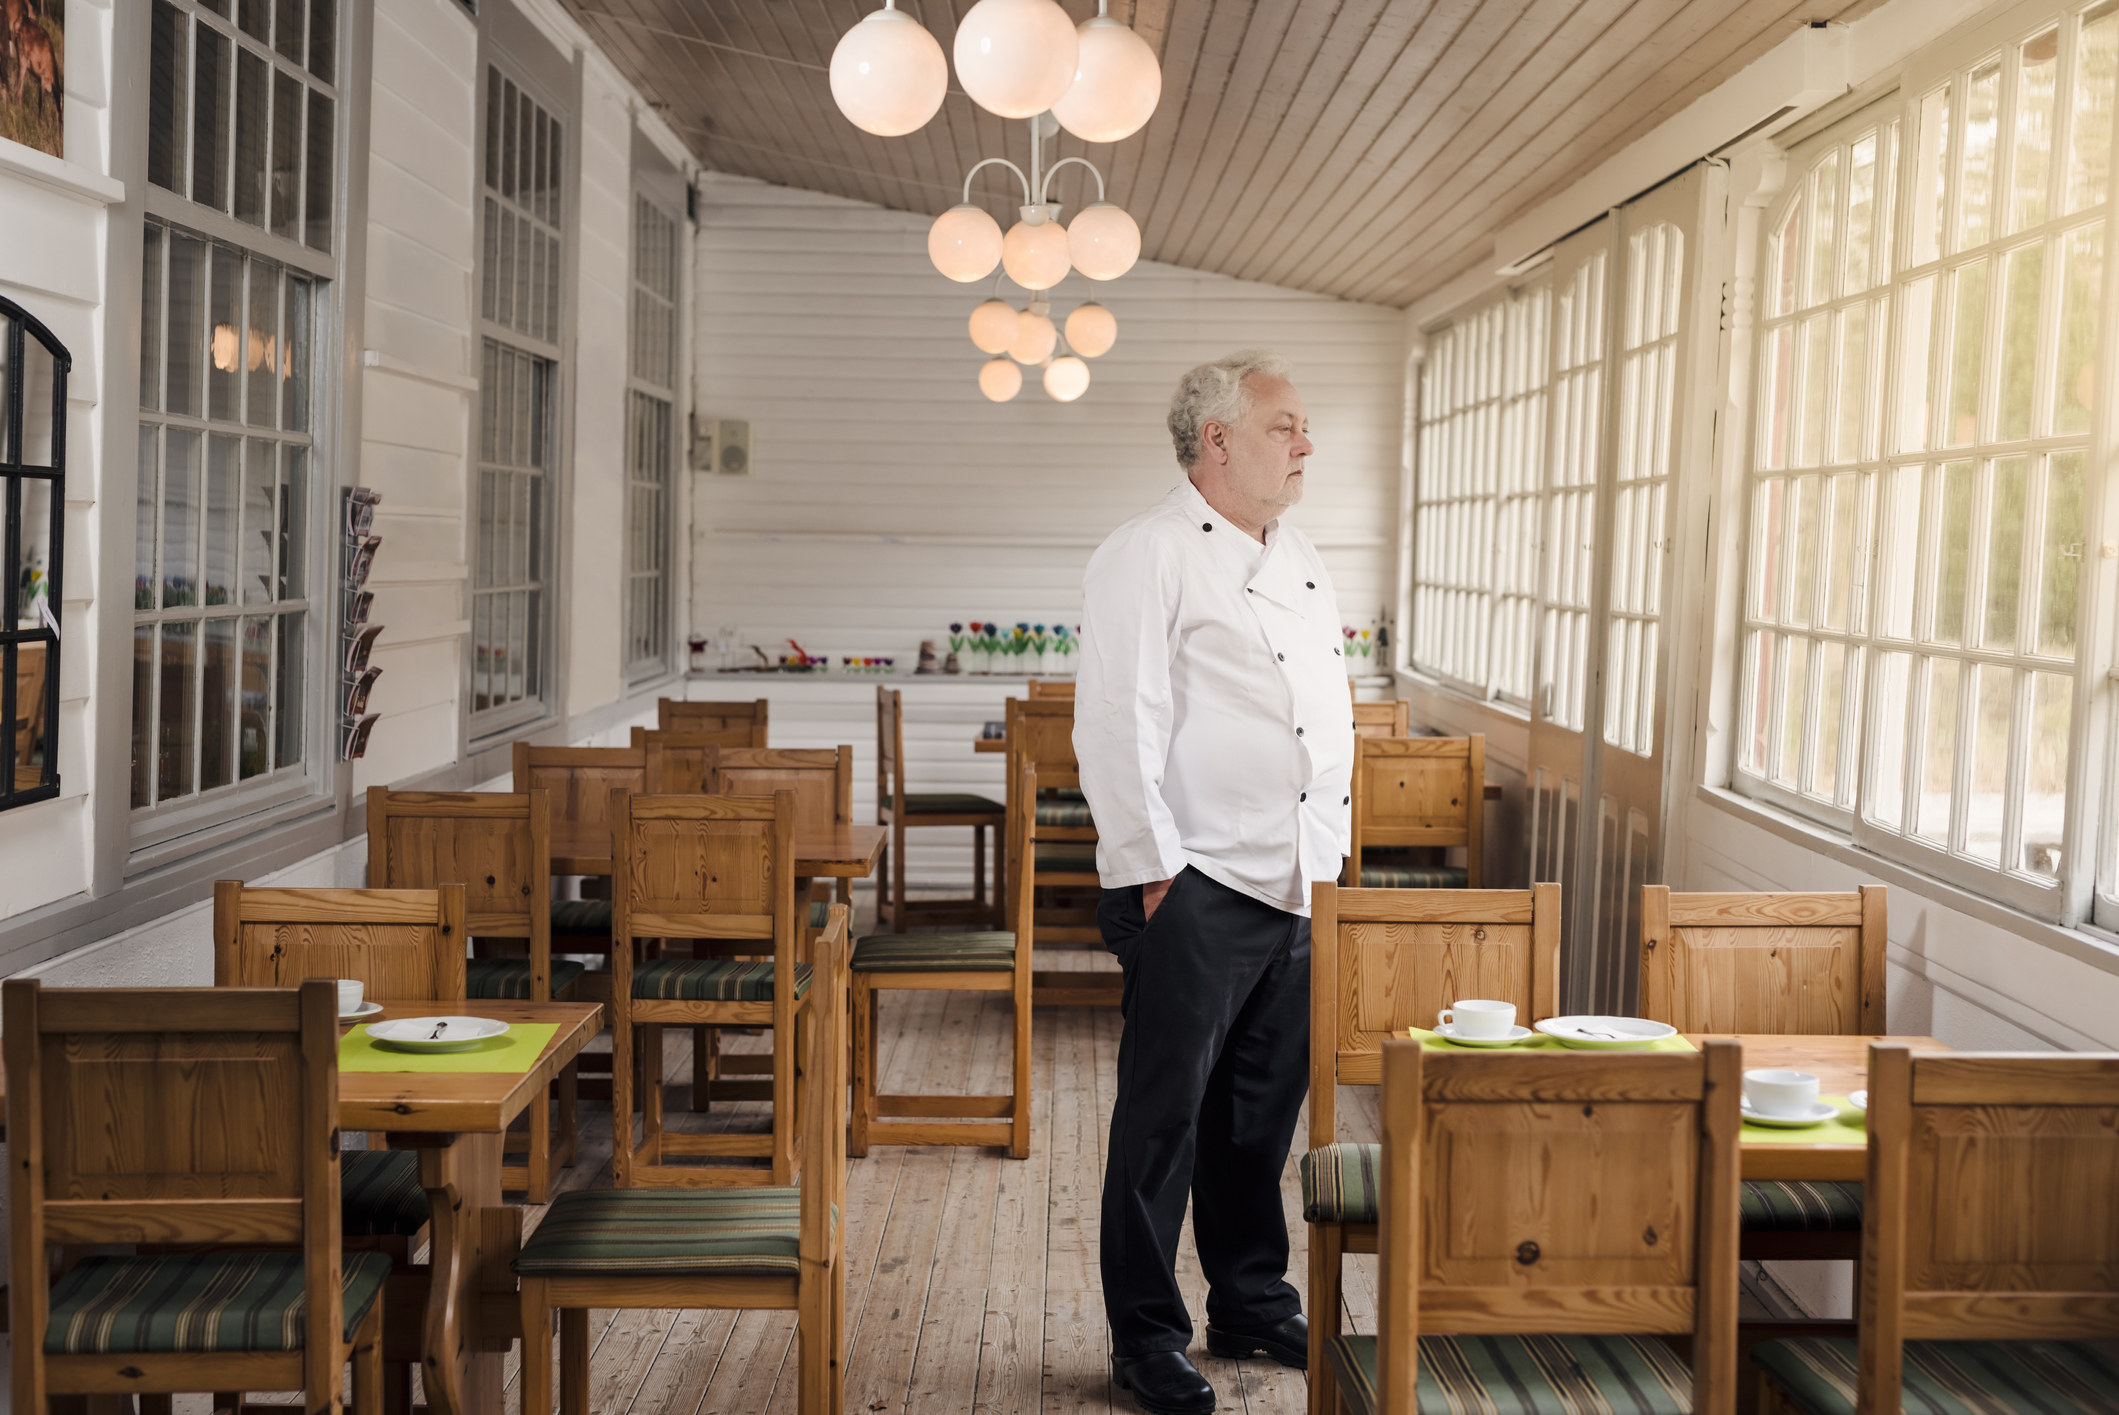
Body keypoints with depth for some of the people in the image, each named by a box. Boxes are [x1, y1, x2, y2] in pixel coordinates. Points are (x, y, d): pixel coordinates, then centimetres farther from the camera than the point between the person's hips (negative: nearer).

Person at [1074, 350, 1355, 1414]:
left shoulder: (1300, 560, 17)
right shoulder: (1147, 558, -9)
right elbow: (1115, 729, -14)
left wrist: (1332, 858, 17)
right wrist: (1155, 870, -16)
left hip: (1298, 889, 8)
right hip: (1196, 889, -8)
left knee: (1266, 1108, 16)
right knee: (1166, 1116, 1)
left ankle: (1252, 1305, 30)